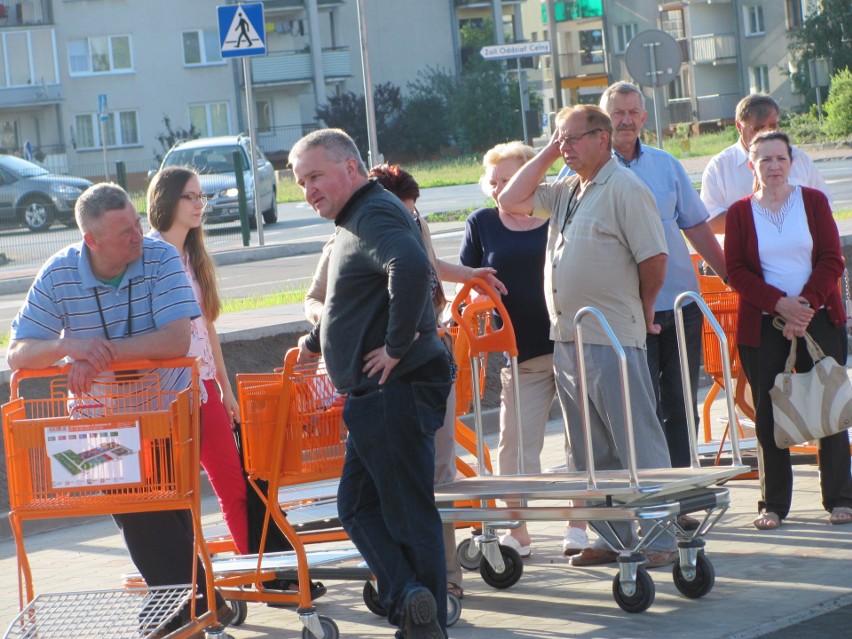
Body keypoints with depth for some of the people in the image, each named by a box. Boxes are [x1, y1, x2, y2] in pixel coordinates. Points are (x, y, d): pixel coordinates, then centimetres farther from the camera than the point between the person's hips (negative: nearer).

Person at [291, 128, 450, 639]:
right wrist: (318, 341, 45)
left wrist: (397, 347, -28)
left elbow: (411, 267, -35)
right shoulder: (356, 221, 19)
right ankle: (410, 596, 0)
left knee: (408, 511, -8)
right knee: (359, 506, 9)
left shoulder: (375, 215, -14)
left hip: (397, 388, -11)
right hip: (378, 395, 11)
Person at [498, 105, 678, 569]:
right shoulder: (565, 191, 16)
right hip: (565, 339, 8)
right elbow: (512, 202, 13)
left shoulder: (625, 190, -9)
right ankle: (613, 537, 18)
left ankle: (660, 539, -2)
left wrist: (641, 312, 1)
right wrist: (547, 154, 10)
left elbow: (654, 258, -12)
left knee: (638, 445, -5)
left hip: (613, 340, -8)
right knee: (591, 451, 11)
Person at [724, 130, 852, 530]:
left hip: (819, 319, 0)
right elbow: (735, 271, -2)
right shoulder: (740, 212, 4)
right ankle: (773, 504, 7)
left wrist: (807, 304, -14)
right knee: (768, 412, -1)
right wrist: (780, 304, -14)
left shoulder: (813, 201, 5)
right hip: (762, 325, 0)